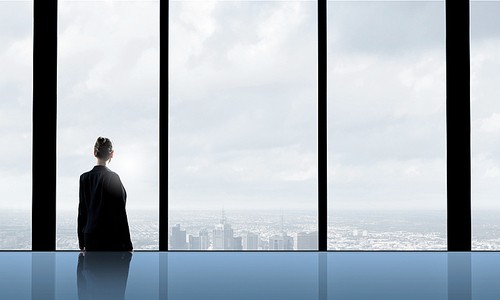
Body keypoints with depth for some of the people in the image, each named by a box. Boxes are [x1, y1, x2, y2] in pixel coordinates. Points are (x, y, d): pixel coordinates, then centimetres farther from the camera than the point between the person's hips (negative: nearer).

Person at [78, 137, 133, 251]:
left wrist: (82, 242, 20)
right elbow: (119, 213, -12)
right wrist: (128, 246, -8)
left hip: (90, 239, 6)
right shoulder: (112, 177, -12)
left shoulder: (84, 178, 6)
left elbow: (81, 211, 12)